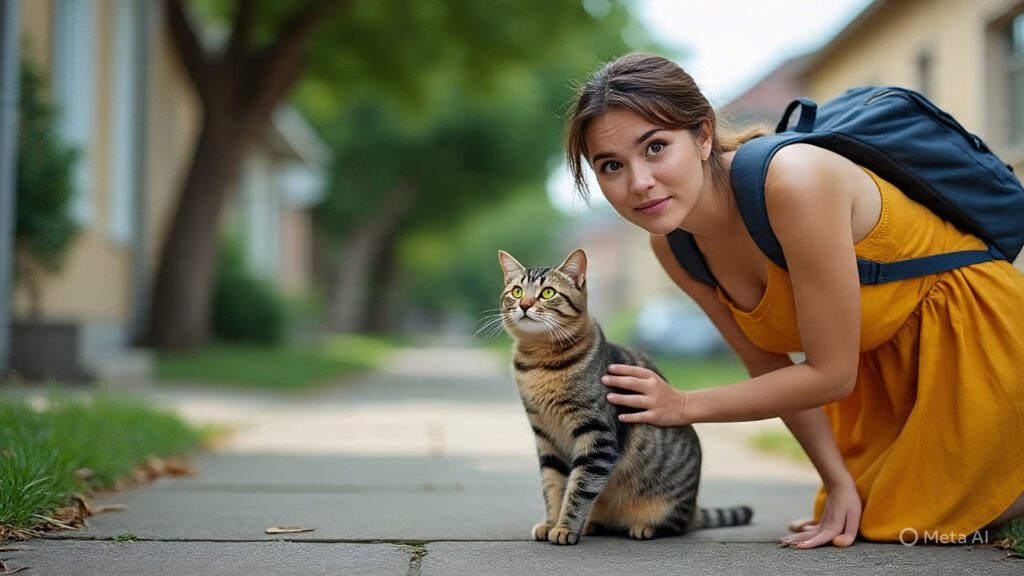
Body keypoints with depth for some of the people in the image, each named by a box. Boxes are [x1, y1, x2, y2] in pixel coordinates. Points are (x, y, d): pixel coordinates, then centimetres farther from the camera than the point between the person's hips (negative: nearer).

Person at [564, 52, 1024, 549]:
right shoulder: (671, 245, -14)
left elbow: (831, 374, -30)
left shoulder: (792, 181, -37)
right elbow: (769, 366, -2)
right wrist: (838, 481, -8)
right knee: (851, 521, 17)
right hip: (878, 356, 7)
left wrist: (684, 406, -22)